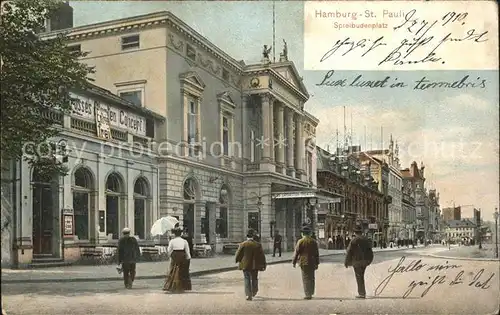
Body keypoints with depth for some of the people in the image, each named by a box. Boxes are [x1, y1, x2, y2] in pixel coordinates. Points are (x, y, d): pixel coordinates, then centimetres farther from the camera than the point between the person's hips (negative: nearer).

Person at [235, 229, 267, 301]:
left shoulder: (243, 244, -8)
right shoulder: (258, 245, -4)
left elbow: (238, 254, -1)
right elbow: (262, 256, 0)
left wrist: (238, 261, 18)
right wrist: (263, 265, 9)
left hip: (245, 265, -1)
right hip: (255, 265, 1)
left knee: (247, 280, 3)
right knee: (254, 279, 18)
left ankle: (248, 295, -5)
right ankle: (254, 292, 32)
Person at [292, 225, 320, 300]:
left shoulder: (300, 241, -7)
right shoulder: (314, 242, 3)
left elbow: (296, 252, -6)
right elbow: (317, 254, 5)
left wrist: (294, 262, 3)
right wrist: (317, 263, 12)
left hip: (304, 262, -3)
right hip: (312, 263, 3)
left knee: (306, 278, 0)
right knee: (312, 278, 14)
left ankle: (308, 294, -4)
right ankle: (311, 293, 21)